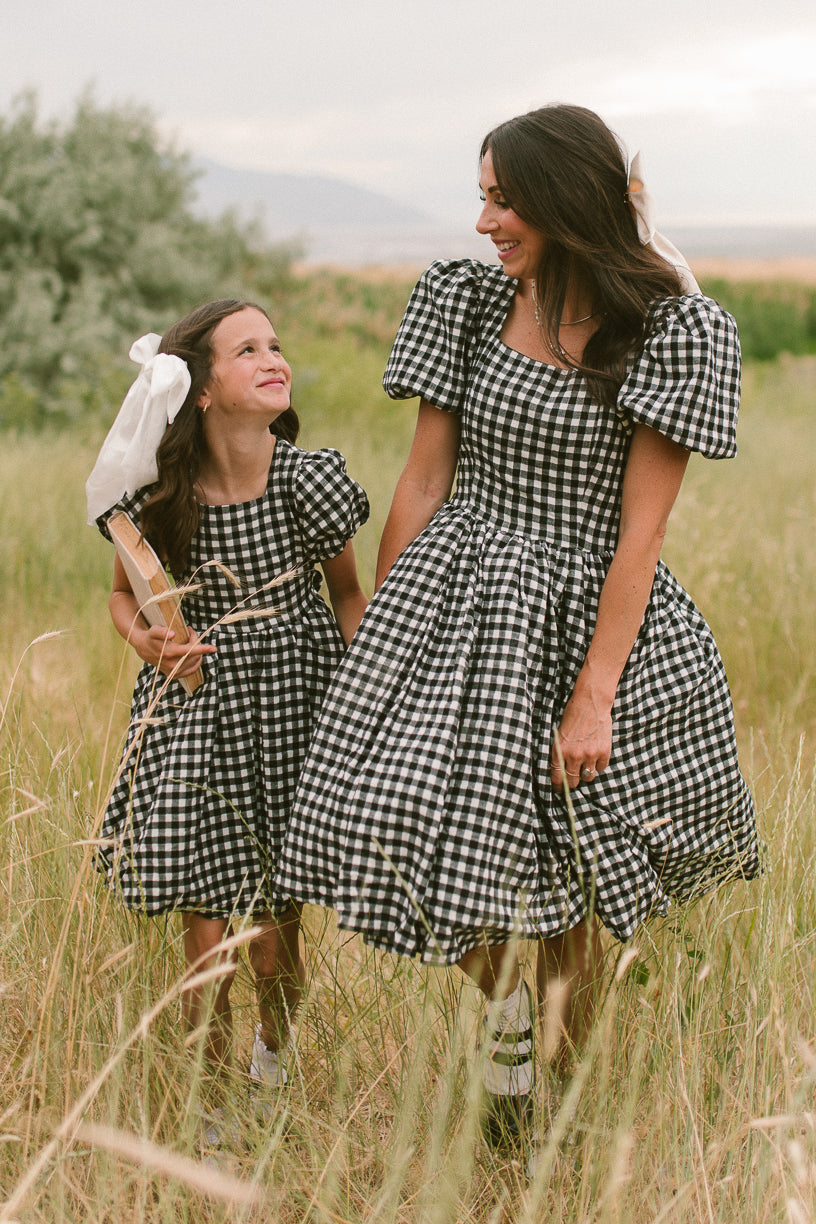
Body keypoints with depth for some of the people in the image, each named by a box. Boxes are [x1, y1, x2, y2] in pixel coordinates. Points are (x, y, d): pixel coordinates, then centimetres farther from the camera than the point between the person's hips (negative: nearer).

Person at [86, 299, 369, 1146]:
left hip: (293, 702, 0)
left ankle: (273, 1054, 42)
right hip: (195, 708, 0)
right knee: (205, 930, 3)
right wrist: (143, 639, -14)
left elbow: (348, 595, 2)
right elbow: (124, 593, 7)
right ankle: (214, 1095, 28)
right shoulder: (153, 495, -11)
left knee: (276, 933, 8)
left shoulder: (309, 481, -11)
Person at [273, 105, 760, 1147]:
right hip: (457, 601, 3)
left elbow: (640, 528, -11)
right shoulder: (465, 299, 2)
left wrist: (593, 696, -14)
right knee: (409, 824, -7)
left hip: (590, 616, -3)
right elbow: (422, 484, 6)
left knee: (573, 885, 8)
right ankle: (500, 995, 27)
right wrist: (373, 647, 8)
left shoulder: (672, 327, -9)